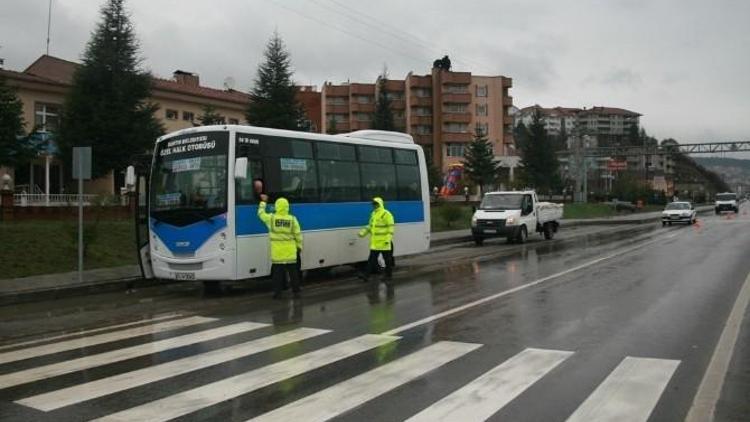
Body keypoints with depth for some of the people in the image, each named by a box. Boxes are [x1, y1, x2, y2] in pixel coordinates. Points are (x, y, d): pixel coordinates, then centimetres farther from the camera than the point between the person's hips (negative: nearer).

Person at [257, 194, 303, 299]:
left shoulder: (271, 218, -6)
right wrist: (299, 246, 13)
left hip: (277, 251, 0)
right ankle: (296, 292, 12)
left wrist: (263, 201, 27)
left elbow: (261, 213, 14)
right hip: (290, 251, 0)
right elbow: (298, 234, 0)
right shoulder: (292, 219, -5)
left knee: (277, 272, 8)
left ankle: (277, 292, 9)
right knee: (293, 272, 8)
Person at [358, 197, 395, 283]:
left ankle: (388, 277, 14)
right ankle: (366, 275, 6)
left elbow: (391, 227, -17)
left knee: (388, 260, 5)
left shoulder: (386, 214, -12)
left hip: (384, 243, -7)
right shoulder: (373, 214, 14)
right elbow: (370, 225, 24)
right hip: (375, 243, 7)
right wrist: (363, 232, 12)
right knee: (372, 259, 6)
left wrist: (388, 239, -23)